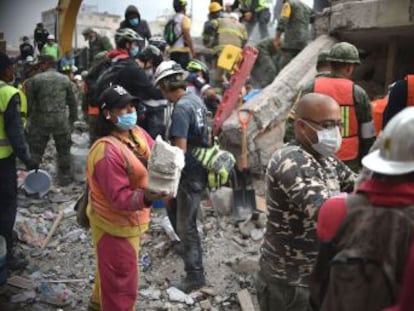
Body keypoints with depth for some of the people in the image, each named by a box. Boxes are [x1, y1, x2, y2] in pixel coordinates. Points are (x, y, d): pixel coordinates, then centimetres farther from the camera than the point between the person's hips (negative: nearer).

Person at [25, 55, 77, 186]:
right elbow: (72, 101, 7)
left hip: (41, 120, -2)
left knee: (36, 151, 11)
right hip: (61, 121, 2)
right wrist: (73, 118, 16)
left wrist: (30, 116, 7)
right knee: (63, 151, 14)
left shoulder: (35, 79, -5)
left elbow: (29, 101, -5)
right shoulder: (65, 79, 3)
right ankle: (64, 177, 21)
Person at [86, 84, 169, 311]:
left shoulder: (137, 133, -3)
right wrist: (147, 197, -45)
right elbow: (119, 197, -29)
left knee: (110, 271, 31)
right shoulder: (107, 151, -30)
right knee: (122, 283, 6)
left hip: (129, 220, 9)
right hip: (115, 225, -9)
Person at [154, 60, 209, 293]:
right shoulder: (196, 99, 5)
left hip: (191, 173, -9)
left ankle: (195, 276, 14)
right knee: (174, 209, 26)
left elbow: (180, 150, -24)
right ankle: (187, 246, 46)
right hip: (199, 167, 9)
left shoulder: (181, 108, -22)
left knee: (186, 224, 2)